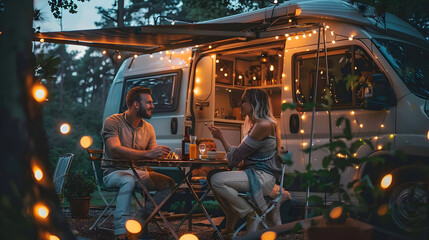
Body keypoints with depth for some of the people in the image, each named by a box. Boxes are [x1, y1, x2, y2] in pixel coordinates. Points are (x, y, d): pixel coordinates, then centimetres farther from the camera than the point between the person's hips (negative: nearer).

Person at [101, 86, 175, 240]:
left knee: (169, 184, -16)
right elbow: (115, 150, -27)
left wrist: (163, 154, -19)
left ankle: (138, 221, -16)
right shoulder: (113, 122, -11)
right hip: (114, 172, -6)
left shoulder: (148, 128, 9)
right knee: (128, 180, -39)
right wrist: (147, 154, -37)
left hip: (139, 172, 6)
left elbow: (154, 156, 6)